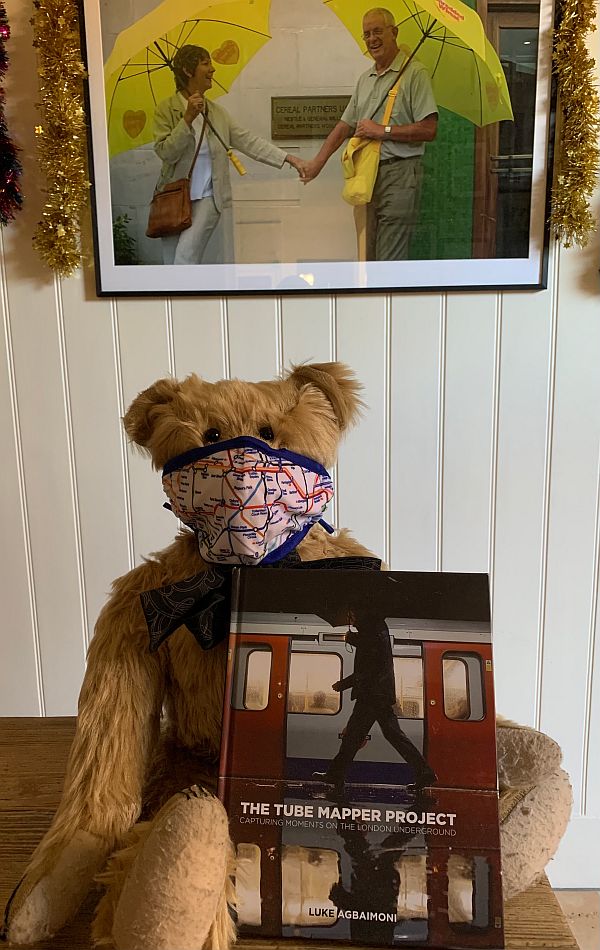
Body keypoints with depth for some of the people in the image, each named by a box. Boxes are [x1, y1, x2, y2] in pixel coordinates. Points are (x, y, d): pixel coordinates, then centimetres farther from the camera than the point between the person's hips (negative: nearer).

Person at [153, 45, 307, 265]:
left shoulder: (217, 112, 8)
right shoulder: (167, 109, -2)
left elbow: (248, 141, 6)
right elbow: (165, 152, -11)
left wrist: (289, 159, 1)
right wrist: (188, 119, -20)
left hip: (208, 198, 0)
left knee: (185, 256, -17)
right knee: (172, 262, 4)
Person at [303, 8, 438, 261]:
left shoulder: (414, 73, -4)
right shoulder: (364, 79, 19)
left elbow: (429, 129, -13)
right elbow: (344, 125, 22)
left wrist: (383, 130, -12)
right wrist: (317, 162, 14)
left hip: (398, 175, -7)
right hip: (365, 174, 7)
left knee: (390, 261, -11)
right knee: (369, 257, 10)